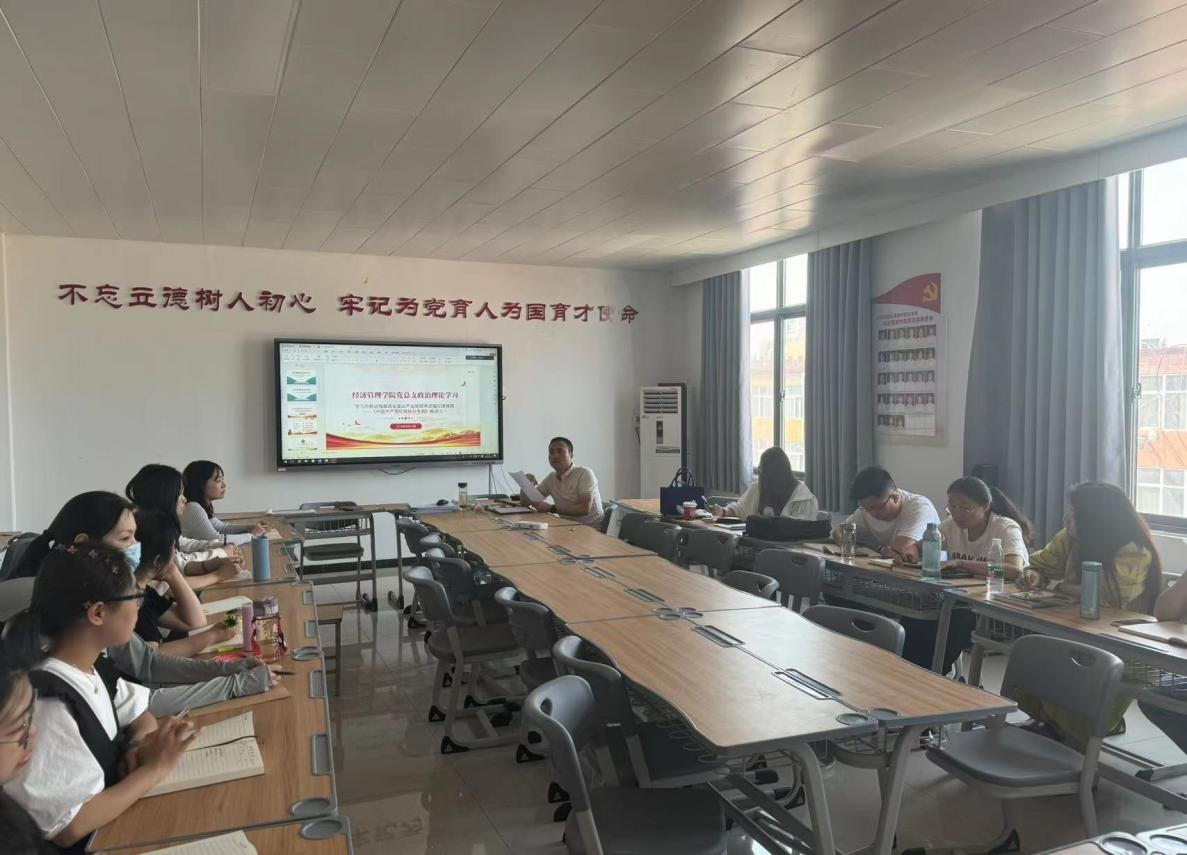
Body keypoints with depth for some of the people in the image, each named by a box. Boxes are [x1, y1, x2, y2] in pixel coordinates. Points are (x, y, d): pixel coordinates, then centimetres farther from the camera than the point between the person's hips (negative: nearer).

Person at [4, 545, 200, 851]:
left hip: (115, 821, 7)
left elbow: (140, 717, 10)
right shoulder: (48, 708, -27)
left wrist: (140, 744, -9)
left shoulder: (91, 667, -4)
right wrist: (154, 768, -20)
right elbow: (67, 829, -25)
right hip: (90, 844, -7)